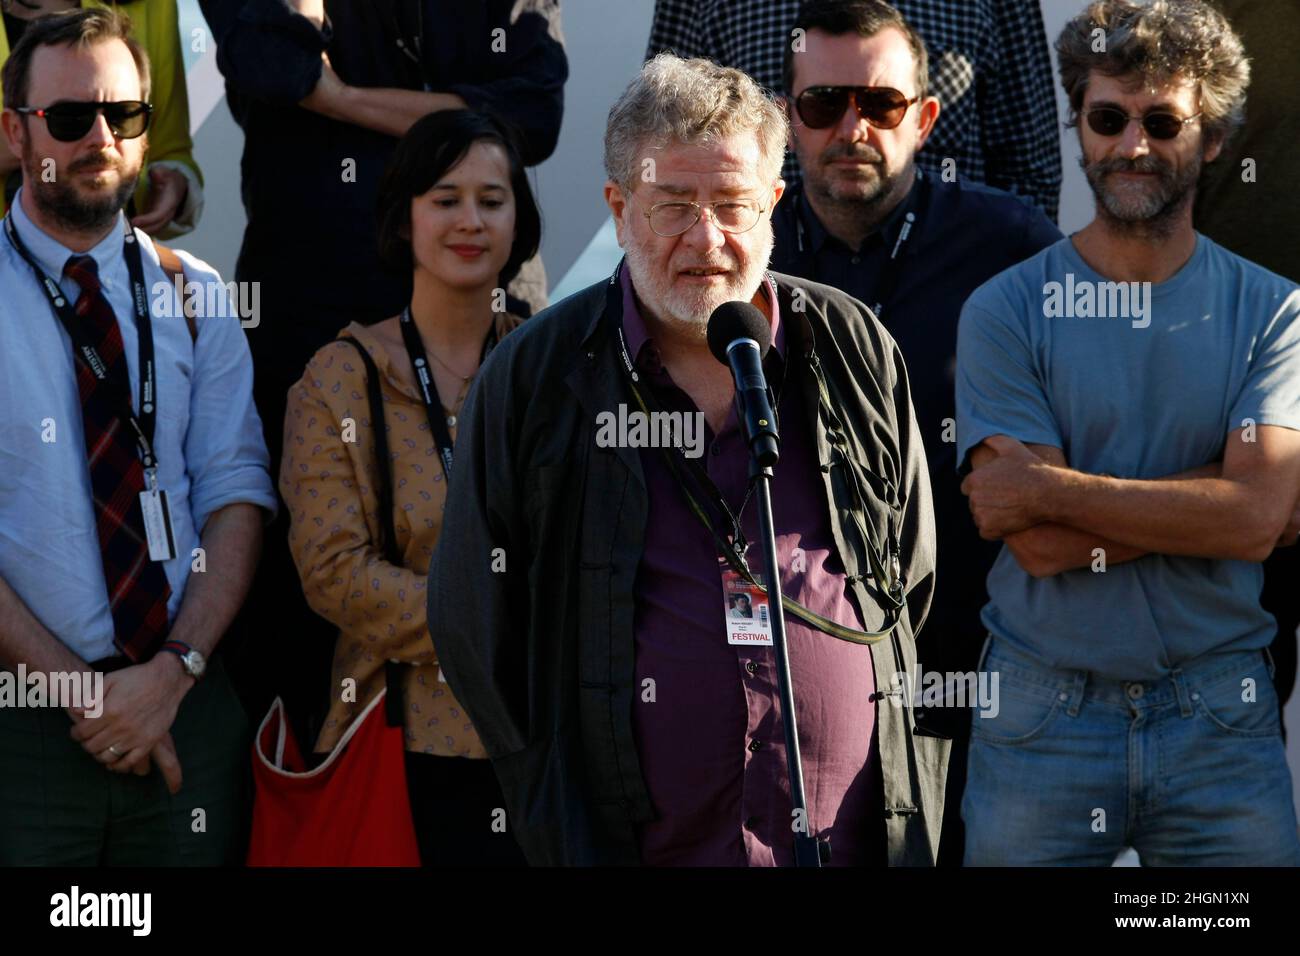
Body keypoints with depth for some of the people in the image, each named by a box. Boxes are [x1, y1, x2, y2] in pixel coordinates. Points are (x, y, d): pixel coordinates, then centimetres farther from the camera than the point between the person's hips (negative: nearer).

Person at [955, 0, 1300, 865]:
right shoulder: (1005, 311, -1)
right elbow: (1040, 545, -11)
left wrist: (1047, 488, -14)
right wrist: (1210, 505, -13)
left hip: (1221, 719, 1)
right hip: (1043, 712, -1)